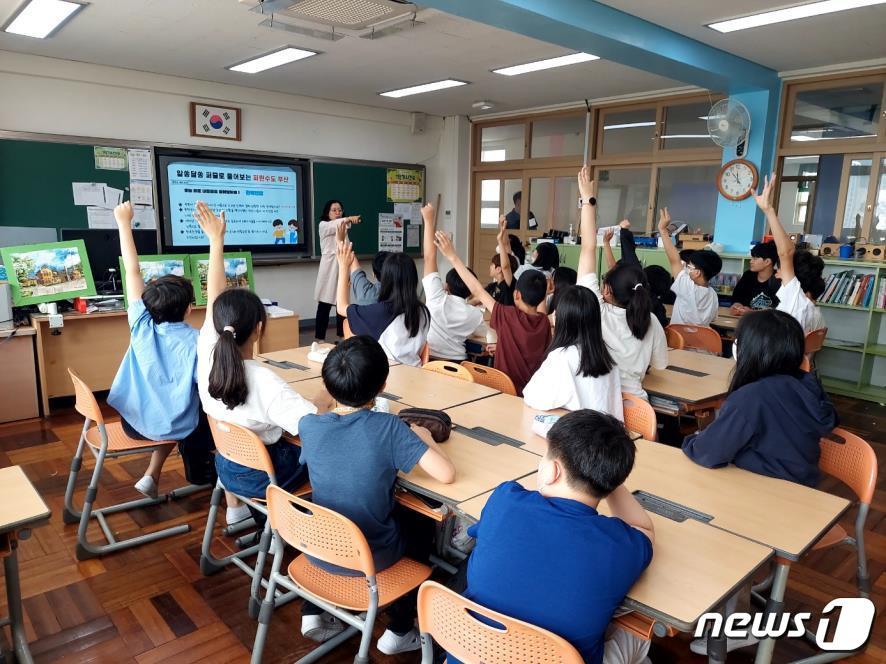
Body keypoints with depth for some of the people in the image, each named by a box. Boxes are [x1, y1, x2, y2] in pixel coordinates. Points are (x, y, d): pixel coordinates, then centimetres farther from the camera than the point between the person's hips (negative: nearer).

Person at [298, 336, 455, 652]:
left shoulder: (308, 425, -13)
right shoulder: (389, 427, -24)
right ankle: (399, 631, 31)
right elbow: (446, 475, -24)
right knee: (423, 529, 27)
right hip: (372, 557, -3)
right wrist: (424, 437, -6)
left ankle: (314, 612, 30)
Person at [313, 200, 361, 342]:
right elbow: (334, 225, -26)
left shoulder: (343, 228, 18)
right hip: (329, 267, -6)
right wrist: (348, 219, -44)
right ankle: (320, 338, -1)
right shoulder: (323, 225, -2)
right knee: (325, 304, -6)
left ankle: (342, 335, 14)